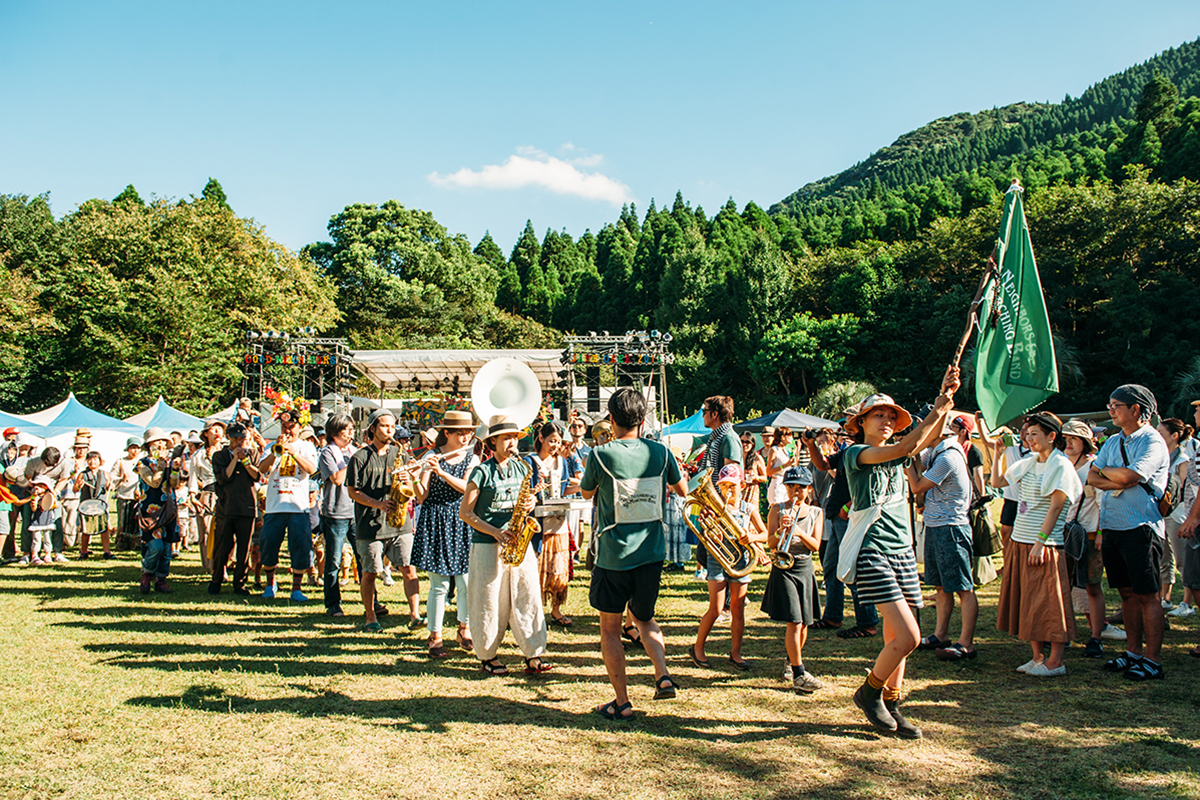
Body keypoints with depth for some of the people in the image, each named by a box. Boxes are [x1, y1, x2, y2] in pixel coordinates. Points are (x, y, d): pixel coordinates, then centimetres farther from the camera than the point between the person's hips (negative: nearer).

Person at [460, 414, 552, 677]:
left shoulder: (521, 468, 10)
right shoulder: (482, 472, -6)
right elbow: (465, 512, -6)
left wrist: (530, 503, -3)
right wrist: (496, 532, -15)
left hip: (518, 540, 5)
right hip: (488, 545, -5)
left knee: (528, 595, 0)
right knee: (490, 602, 3)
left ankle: (534, 655, 6)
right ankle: (487, 656, 19)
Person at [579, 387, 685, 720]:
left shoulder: (601, 455, -13)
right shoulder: (660, 452, -3)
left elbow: (586, 493, 6)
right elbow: (682, 490, 13)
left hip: (614, 556, -4)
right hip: (652, 553, 4)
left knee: (610, 629, 10)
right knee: (643, 617, 25)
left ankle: (622, 703, 14)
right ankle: (663, 675, 9)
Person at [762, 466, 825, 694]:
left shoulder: (816, 512, 9)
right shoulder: (777, 510, 1)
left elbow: (816, 545, -1)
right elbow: (771, 543, -6)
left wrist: (801, 533, -19)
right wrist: (781, 529, -25)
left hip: (805, 568, 4)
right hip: (783, 568, -4)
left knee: (804, 623, 8)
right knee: (794, 622, -12)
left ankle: (790, 661, 32)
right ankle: (799, 674, -8)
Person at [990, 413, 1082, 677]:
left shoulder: (1061, 466, -9)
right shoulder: (1028, 463, 12)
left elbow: (1055, 507, -15)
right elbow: (997, 482, 22)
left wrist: (1040, 542, -19)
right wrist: (997, 452, 13)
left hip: (1045, 545, -8)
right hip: (1019, 541, 8)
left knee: (1048, 602, -2)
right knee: (1026, 601, 10)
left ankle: (1055, 661, 6)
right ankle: (1038, 656, 19)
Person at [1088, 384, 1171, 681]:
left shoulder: (1152, 442, -8)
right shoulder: (1113, 442, 15)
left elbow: (1129, 475, -21)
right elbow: (1092, 477, 8)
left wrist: (1106, 471, -1)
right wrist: (1118, 482, -9)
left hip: (1141, 527, -7)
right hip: (1112, 526, 7)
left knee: (1147, 595, -3)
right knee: (1127, 593, 13)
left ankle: (1153, 660, 2)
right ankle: (1133, 652, 21)